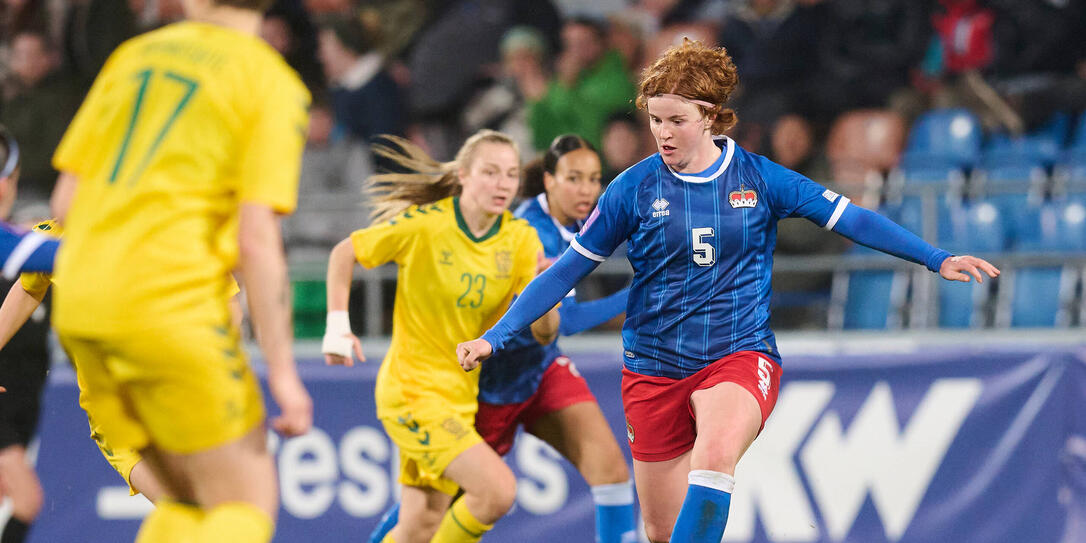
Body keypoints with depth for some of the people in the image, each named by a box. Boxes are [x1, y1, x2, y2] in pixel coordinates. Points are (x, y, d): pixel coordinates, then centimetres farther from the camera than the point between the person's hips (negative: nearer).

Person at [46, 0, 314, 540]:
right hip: (172, 302, -6)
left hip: (77, 309, 6)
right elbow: (257, 241, -10)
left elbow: (66, 202, 12)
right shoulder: (272, 84, -1)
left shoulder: (132, 55, 15)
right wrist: (283, 372, -8)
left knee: (188, 498, 17)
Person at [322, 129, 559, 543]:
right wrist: (338, 325, -10)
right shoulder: (424, 225, -14)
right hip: (411, 390, -6)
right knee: (498, 490, -21)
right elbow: (345, 253, -1)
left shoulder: (521, 239, -1)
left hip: (461, 396, 6)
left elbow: (544, 334, -4)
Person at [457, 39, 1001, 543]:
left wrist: (936, 258, -2)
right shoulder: (634, 188, -2)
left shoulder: (758, 177, -2)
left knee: (714, 455, -34)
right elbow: (568, 269, 3)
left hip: (740, 357, -2)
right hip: (654, 368, 2)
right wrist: (496, 335, -2)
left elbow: (849, 218, 2)